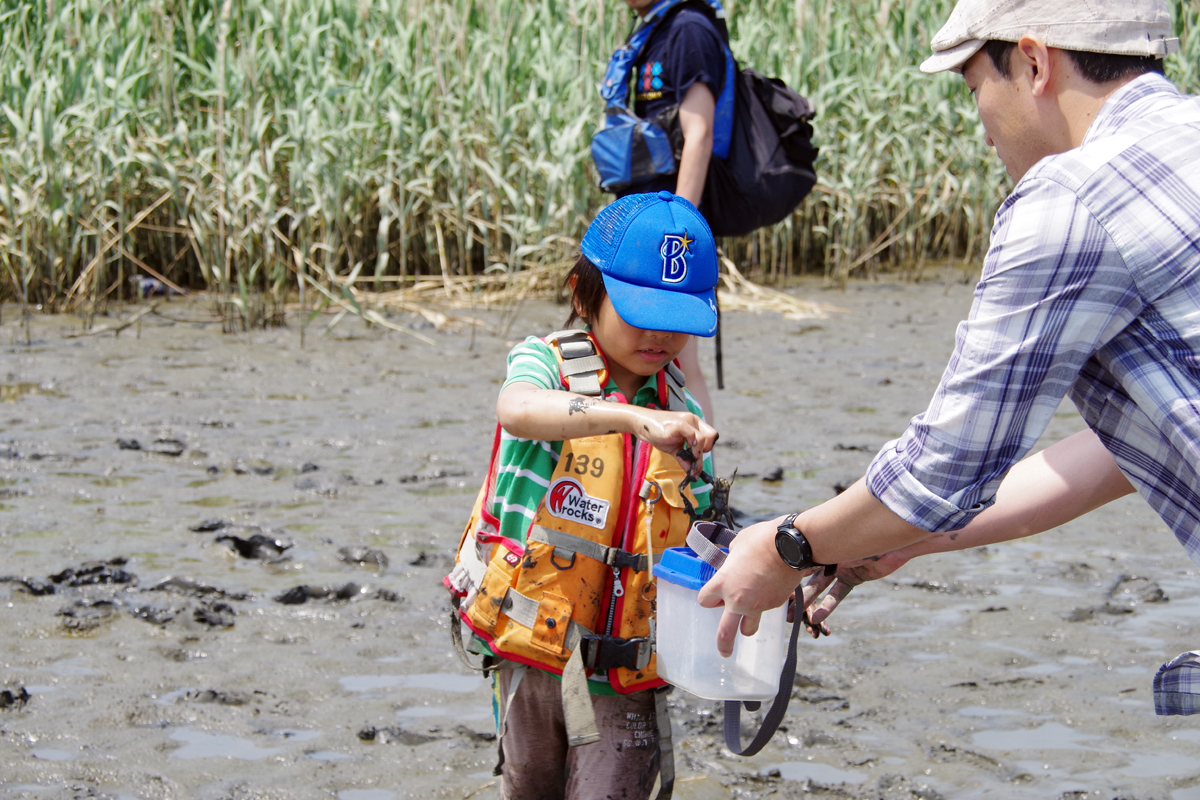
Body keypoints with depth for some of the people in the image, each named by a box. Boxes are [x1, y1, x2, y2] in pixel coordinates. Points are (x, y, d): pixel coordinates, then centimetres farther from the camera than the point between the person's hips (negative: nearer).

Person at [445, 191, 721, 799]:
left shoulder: (680, 414, 6)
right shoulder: (548, 363, -6)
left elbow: (698, 539, 10)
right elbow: (518, 409, -31)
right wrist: (632, 417, -47)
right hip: (532, 654, -1)